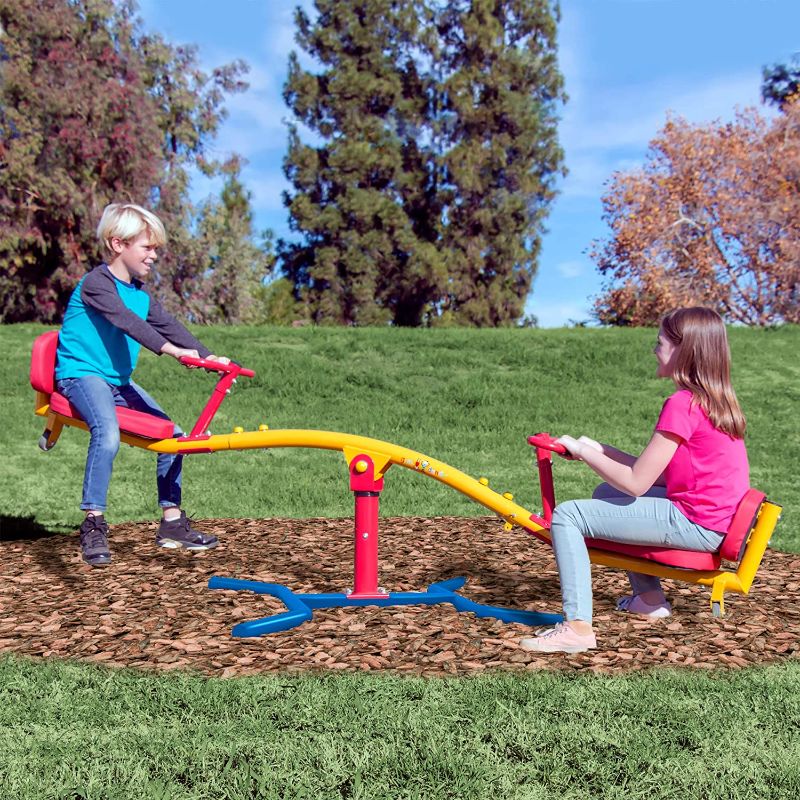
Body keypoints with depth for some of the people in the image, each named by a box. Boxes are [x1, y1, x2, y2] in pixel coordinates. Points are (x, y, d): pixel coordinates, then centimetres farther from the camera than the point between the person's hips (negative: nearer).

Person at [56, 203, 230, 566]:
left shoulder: (141, 294, 12)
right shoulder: (96, 283, -14)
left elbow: (169, 326, 6)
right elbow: (125, 321, -29)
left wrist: (208, 356, -8)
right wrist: (169, 348, -40)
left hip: (118, 380, 9)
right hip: (82, 373, -9)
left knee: (173, 435, 2)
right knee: (107, 433, -35)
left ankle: (171, 522, 13)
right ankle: (93, 524, -23)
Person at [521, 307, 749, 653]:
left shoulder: (682, 404, -19)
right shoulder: (715, 399, 10)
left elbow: (636, 483, -17)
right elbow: (656, 471, 12)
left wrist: (582, 451, -5)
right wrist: (597, 449, 9)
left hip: (694, 525, -10)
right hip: (717, 517, 10)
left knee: (566, 515, -10)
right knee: (606, 493, 28)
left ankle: (577, 627, -12)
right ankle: (649, 598, 32)